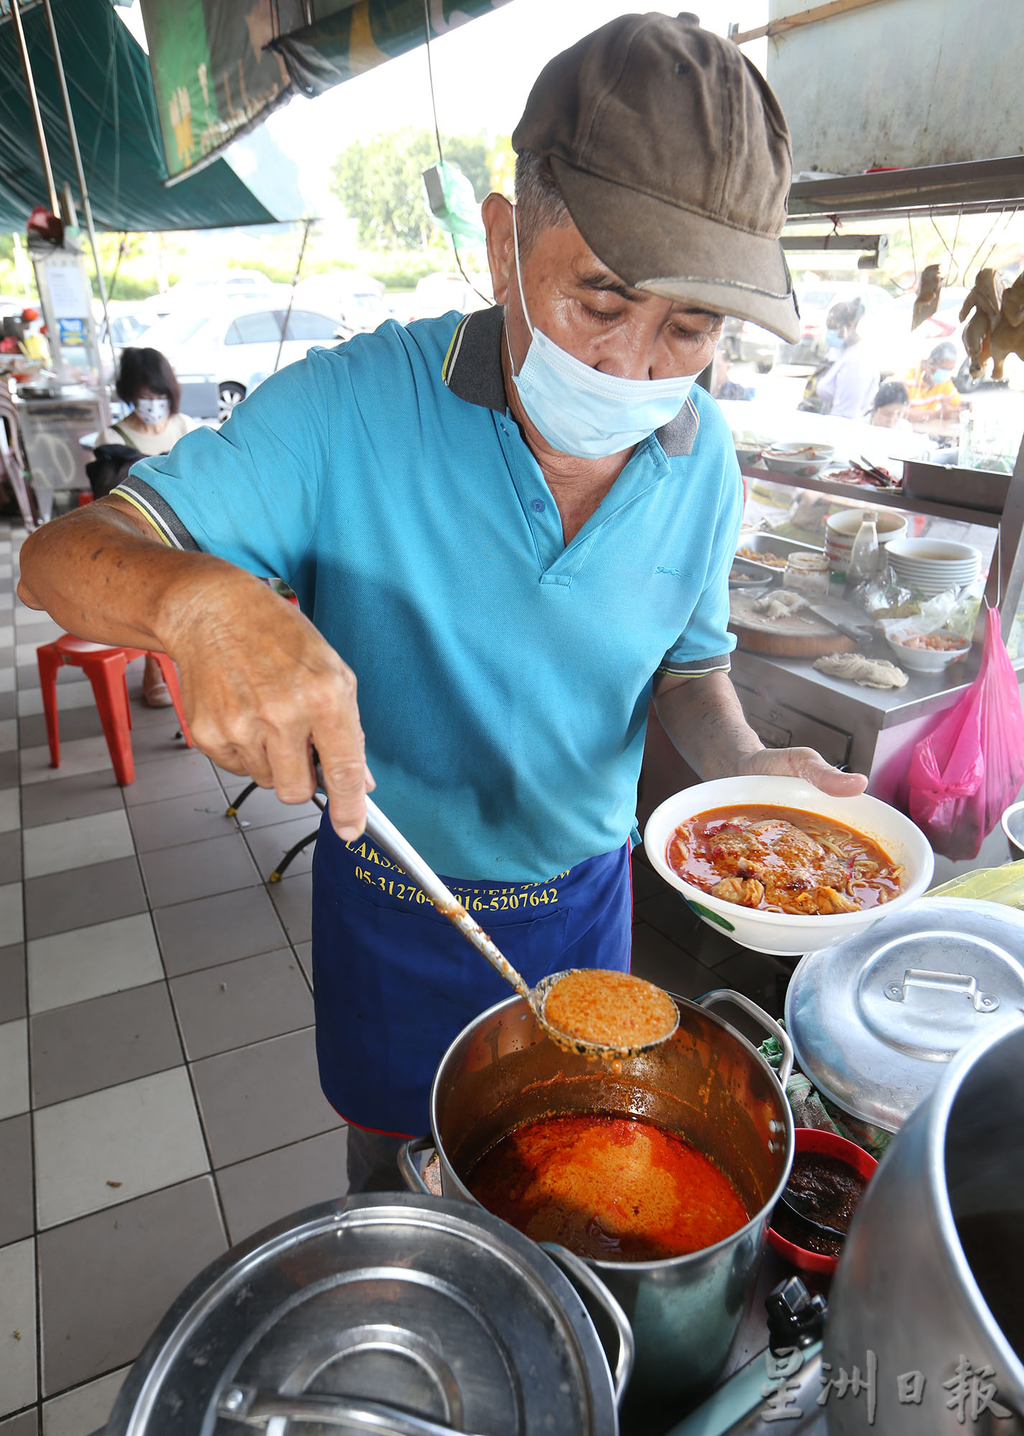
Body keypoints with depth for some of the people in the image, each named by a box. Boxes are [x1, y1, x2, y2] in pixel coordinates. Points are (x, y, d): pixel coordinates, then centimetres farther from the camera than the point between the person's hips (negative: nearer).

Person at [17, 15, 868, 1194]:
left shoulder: (703, 458, -11)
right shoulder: (351, 409, -23)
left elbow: (687, 667, 3)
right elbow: (62, 555, -22)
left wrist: (746, 765, -19)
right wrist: (201, 598, -46)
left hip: (582, 897, 3)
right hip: (393, 905, -2)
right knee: (394, 1180, 26)